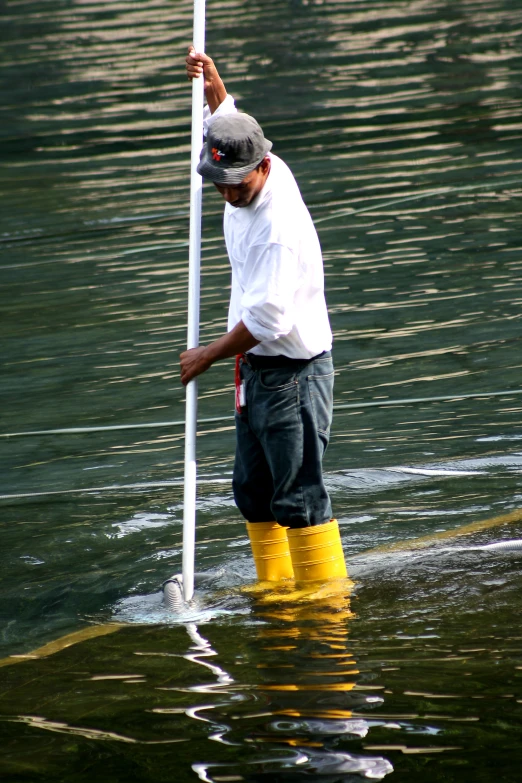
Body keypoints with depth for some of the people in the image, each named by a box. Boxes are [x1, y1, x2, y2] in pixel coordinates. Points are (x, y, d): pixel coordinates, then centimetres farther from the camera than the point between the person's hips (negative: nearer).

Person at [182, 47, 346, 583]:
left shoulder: (282, 228, -26)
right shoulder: (247, 180, 2)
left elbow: (268, 319, -27)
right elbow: (226, 121, 26)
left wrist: (208, 356, -15)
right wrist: (213, 85, 10)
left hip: (294, 373, -10)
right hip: (256, 370, 10)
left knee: (298, 497, -8)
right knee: (253, 493, 14)